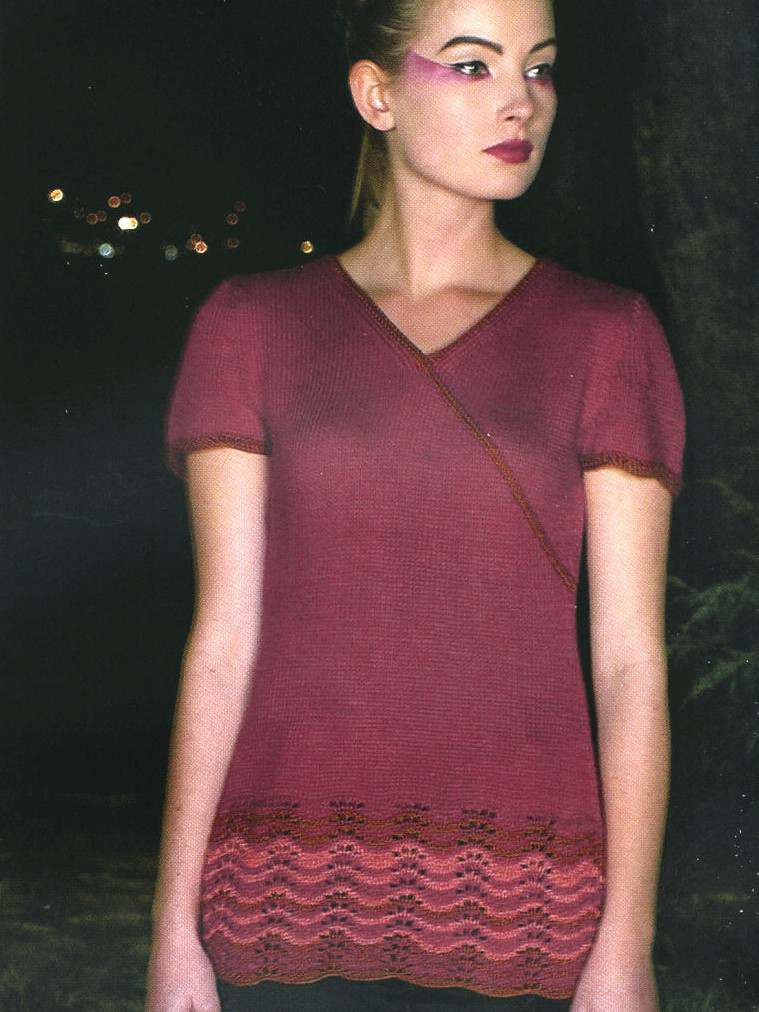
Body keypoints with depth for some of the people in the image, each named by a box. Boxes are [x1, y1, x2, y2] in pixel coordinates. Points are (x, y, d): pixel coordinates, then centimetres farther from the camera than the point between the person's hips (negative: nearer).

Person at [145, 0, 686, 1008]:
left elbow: (632, 659, -1)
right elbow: (224, 636, 2)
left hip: (520, 918, 0)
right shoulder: (252, 325, 4)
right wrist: (175, 929, -1)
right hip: (293, 908, 1)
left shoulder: (607, 333, 3)